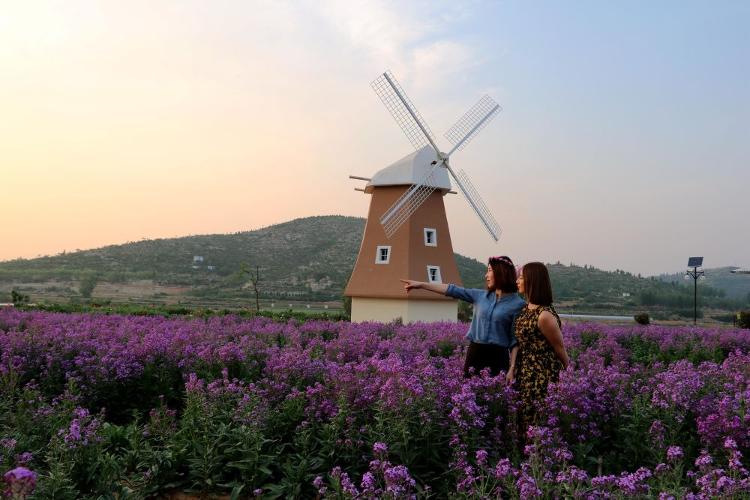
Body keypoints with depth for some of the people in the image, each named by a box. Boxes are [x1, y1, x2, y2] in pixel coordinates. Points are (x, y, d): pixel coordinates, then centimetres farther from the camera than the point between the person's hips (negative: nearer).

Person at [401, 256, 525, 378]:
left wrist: (512, 368, -9)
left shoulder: (518, 304, -4)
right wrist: (421, 284, 5)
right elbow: (453, 290, 7)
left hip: (497, 356, -4)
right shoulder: (480, 296, 8)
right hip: (474, 353, 4)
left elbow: (516, 339, -5)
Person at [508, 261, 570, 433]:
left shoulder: (544, 315, -22)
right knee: (523, 417, 14)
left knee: (536, 423, 0)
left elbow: (560, 348, -11)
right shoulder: (526, 308, 5)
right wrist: (513, 370, 7)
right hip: (524, 373, 8)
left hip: (542, 377, -8)